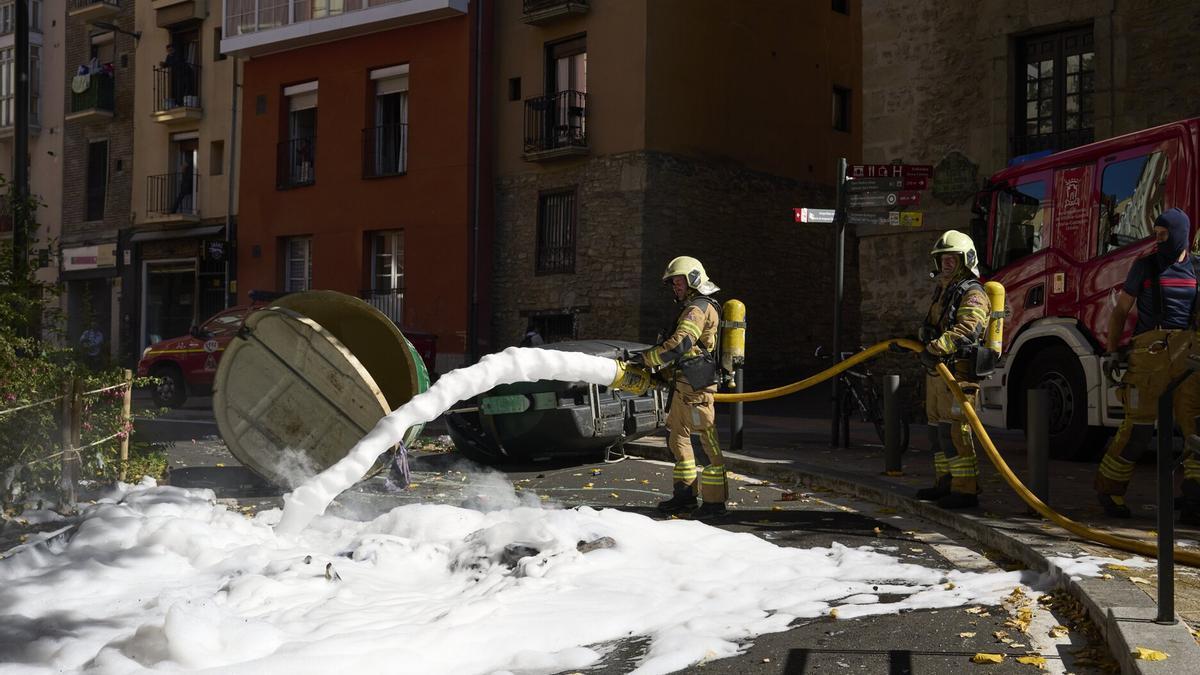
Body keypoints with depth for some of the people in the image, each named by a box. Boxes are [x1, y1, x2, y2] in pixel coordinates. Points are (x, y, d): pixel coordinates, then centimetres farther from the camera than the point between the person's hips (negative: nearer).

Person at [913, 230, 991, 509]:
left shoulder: (973, 294, -10)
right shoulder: (943, 290, 22)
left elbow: (966, 329, -27)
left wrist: (936, 349, -36)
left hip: (958, 371, -10)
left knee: (956, 429, -13)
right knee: (942, 428, 13)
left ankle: (966, 490, -13)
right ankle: (946, 483, 22)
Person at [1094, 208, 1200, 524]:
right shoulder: (1145, 266, 6)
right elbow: (1120, 310, 10)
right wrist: (1112, 351, 5)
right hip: (1149, 354, -3)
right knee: (1138, 427, -2)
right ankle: (1109, 489, 15)